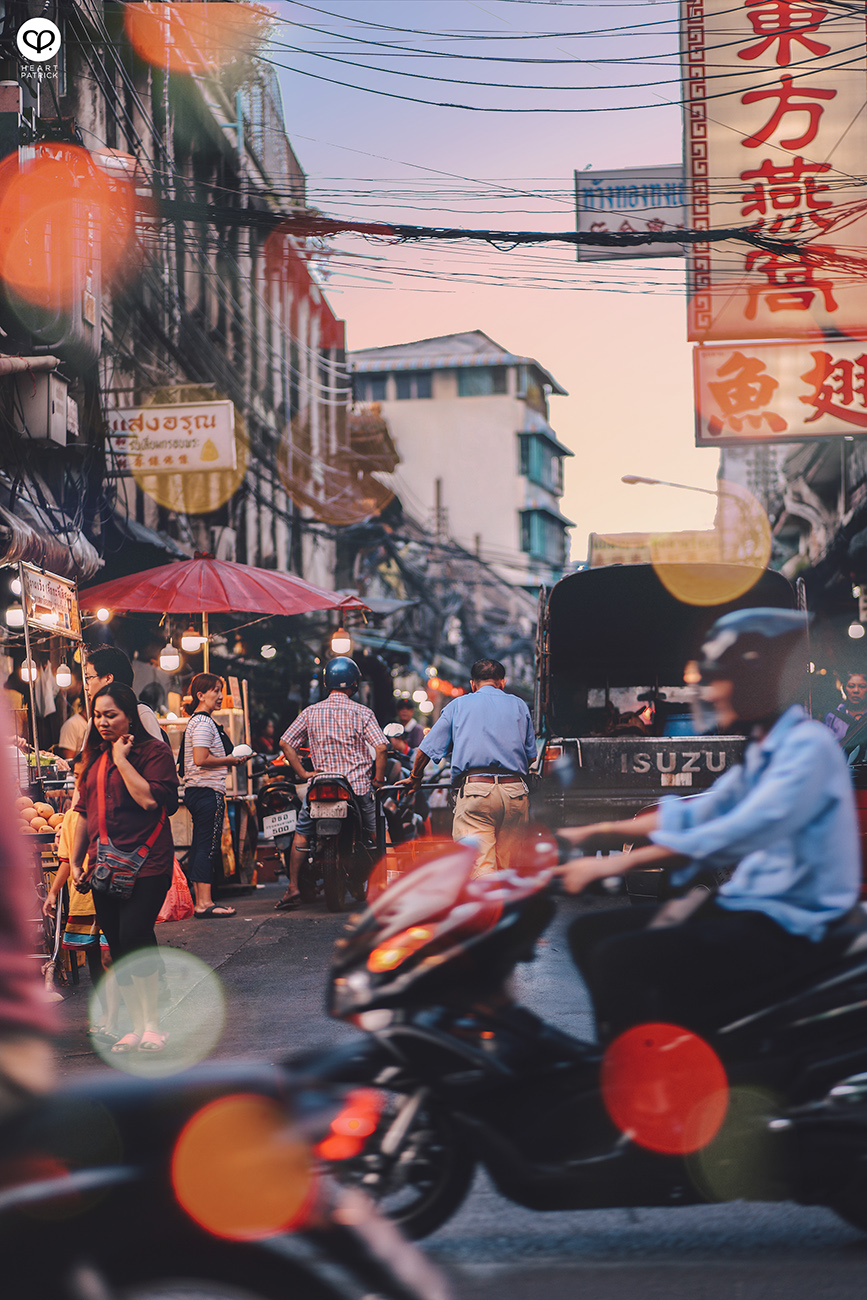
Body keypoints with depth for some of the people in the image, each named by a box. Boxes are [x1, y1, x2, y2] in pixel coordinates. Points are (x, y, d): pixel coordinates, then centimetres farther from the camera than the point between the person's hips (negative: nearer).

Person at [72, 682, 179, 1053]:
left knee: (134, 934, -18)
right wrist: (76, 861, 18)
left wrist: (122, 759, -13)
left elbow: (150, 799, -19)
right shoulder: (95, 757, 15)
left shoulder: (154, 751, -4)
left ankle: (152, 1022, -6)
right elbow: (85, 812, 22)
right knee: (117, 947, 5)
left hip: (146, 865, -7)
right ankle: (136, 1026, 12)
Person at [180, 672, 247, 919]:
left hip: (197, 790, 11)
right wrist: (230, 761, -11)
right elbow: (201, 759, -22)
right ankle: (205, 902, -11)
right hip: (208, 791, -11)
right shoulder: (203, 723, -13)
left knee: (200, 847, 12)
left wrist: (228, 761, 14)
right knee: (208, 846, -10)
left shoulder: (198, 721, 20)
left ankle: (199, 901, 16)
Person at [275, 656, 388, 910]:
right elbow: (380, 747, -12)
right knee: (375, 834, 18)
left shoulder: (311, 712, 3)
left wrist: (302, 773, 4)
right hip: (358, 785, -1)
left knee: (301, 832, 13)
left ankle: (293, 889, 4)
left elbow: (285, 742, 0)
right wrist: (379, 780, -1)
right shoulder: (362, 713, -3)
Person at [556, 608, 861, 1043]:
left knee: (618, 959, -23)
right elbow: (695, 816, 18)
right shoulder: (763, 750, 17)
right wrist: (593, 834, 10)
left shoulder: (809, 747, -16)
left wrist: (619, 862, -29)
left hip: (785, 929, -10)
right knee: (590, 932, 7)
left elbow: (737, 834, -27)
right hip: (743, 905, 10)